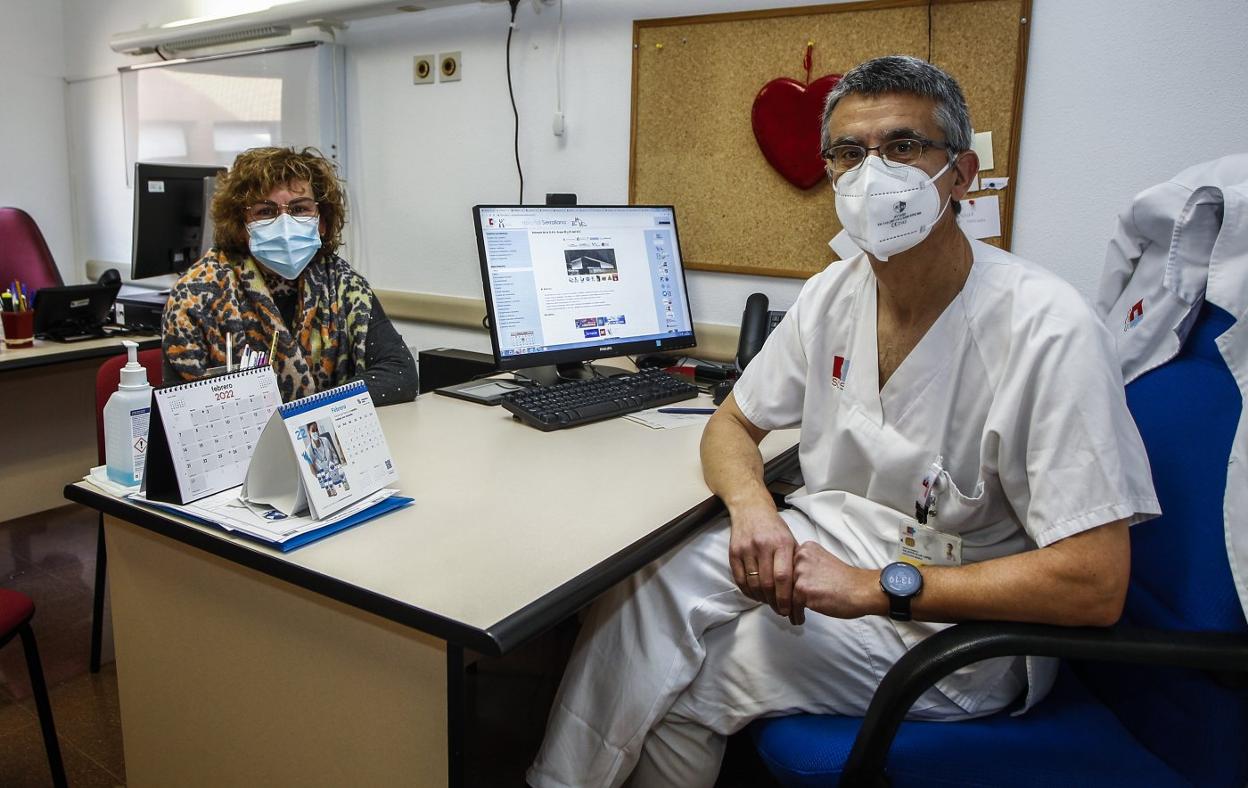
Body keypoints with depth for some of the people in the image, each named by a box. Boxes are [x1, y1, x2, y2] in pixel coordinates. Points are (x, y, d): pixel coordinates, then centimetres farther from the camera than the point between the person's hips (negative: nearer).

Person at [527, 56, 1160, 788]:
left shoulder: (1047, 329, -23)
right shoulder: (833, 293, -2)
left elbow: (1095, 584, -25)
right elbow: (732, 425, 7)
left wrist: (877, 587, -26)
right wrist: (751, 504, -17)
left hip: (962, 623, -5)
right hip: (833, 538, 6)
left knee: (687, 684, -15)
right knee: (642, 585, -14)